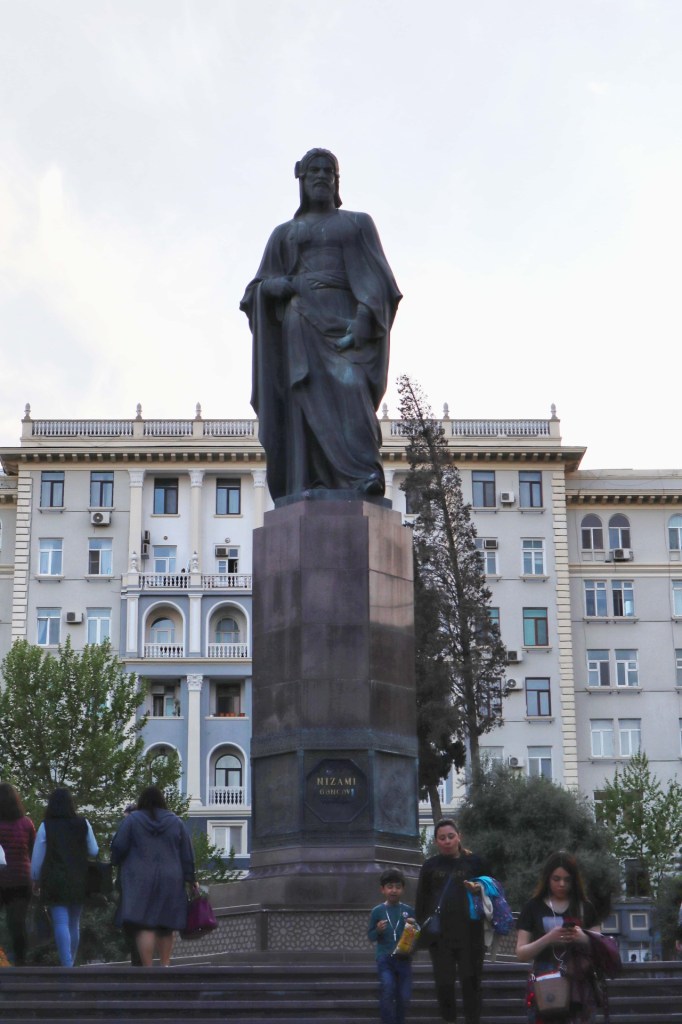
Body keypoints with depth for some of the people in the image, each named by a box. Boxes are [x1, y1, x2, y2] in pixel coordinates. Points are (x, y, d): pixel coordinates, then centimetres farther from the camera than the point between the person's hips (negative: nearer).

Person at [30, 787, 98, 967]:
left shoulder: (46, 826, -7)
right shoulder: (83, 824, -1)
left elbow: (37, 857, -2)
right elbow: (94, 851, 6)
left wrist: (36, 880, 11)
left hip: (55, 882, -3)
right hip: (78, 881, 3)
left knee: (61, 923, -7)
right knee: (74, 924, 16)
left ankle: (67, 966, -19)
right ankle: (69, 962, 27)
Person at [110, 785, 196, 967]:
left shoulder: (132, 819, -1)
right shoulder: (176, 822, 7)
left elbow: (118, 847, -4)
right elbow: (187, 854, 7)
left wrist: (116, 863, 16)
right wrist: (191, 879, 12)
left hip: (140, 881, -3)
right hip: (170, 882, 3)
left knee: (144, 926, -6)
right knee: (165, 927, 13)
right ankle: (165, 966, 16)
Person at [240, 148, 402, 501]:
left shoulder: (359, 223, 18)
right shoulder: (284, 234, 22)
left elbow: (374, 277, 4)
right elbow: (261, 289, 15)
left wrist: (364, 318, -14)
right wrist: (293, 284, -7)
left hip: (345, 318, -2)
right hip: (302, 322, 2)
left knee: (349, 387, -25)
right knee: (309, 400, -13)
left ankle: (366, 481, -39)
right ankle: (312, 491, -20)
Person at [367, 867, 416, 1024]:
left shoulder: (408, 910, 3)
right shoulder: (377, 911, -1)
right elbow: (370, 937, 3)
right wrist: (378, 930, -17)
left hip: (404, 958, 2)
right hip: (385, 958, -2)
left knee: (404, 996, 7)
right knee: (387, 989, -22)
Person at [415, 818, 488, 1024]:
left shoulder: (474, 862, 5)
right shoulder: (430, 866, 9)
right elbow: (421, 901, 9)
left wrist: (479, 889, -12)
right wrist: (423, 928, 1)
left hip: (470, 934, -1)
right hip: (439, 935, 1)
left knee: (471, 982, 2)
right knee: (443, 983, 3)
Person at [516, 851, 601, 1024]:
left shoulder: (585, 908, 9)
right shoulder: (534, 907, 4)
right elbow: (521, 953, 1)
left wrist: (583, 939, -13)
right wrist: (547, 939, -16)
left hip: (578, 988, 1)